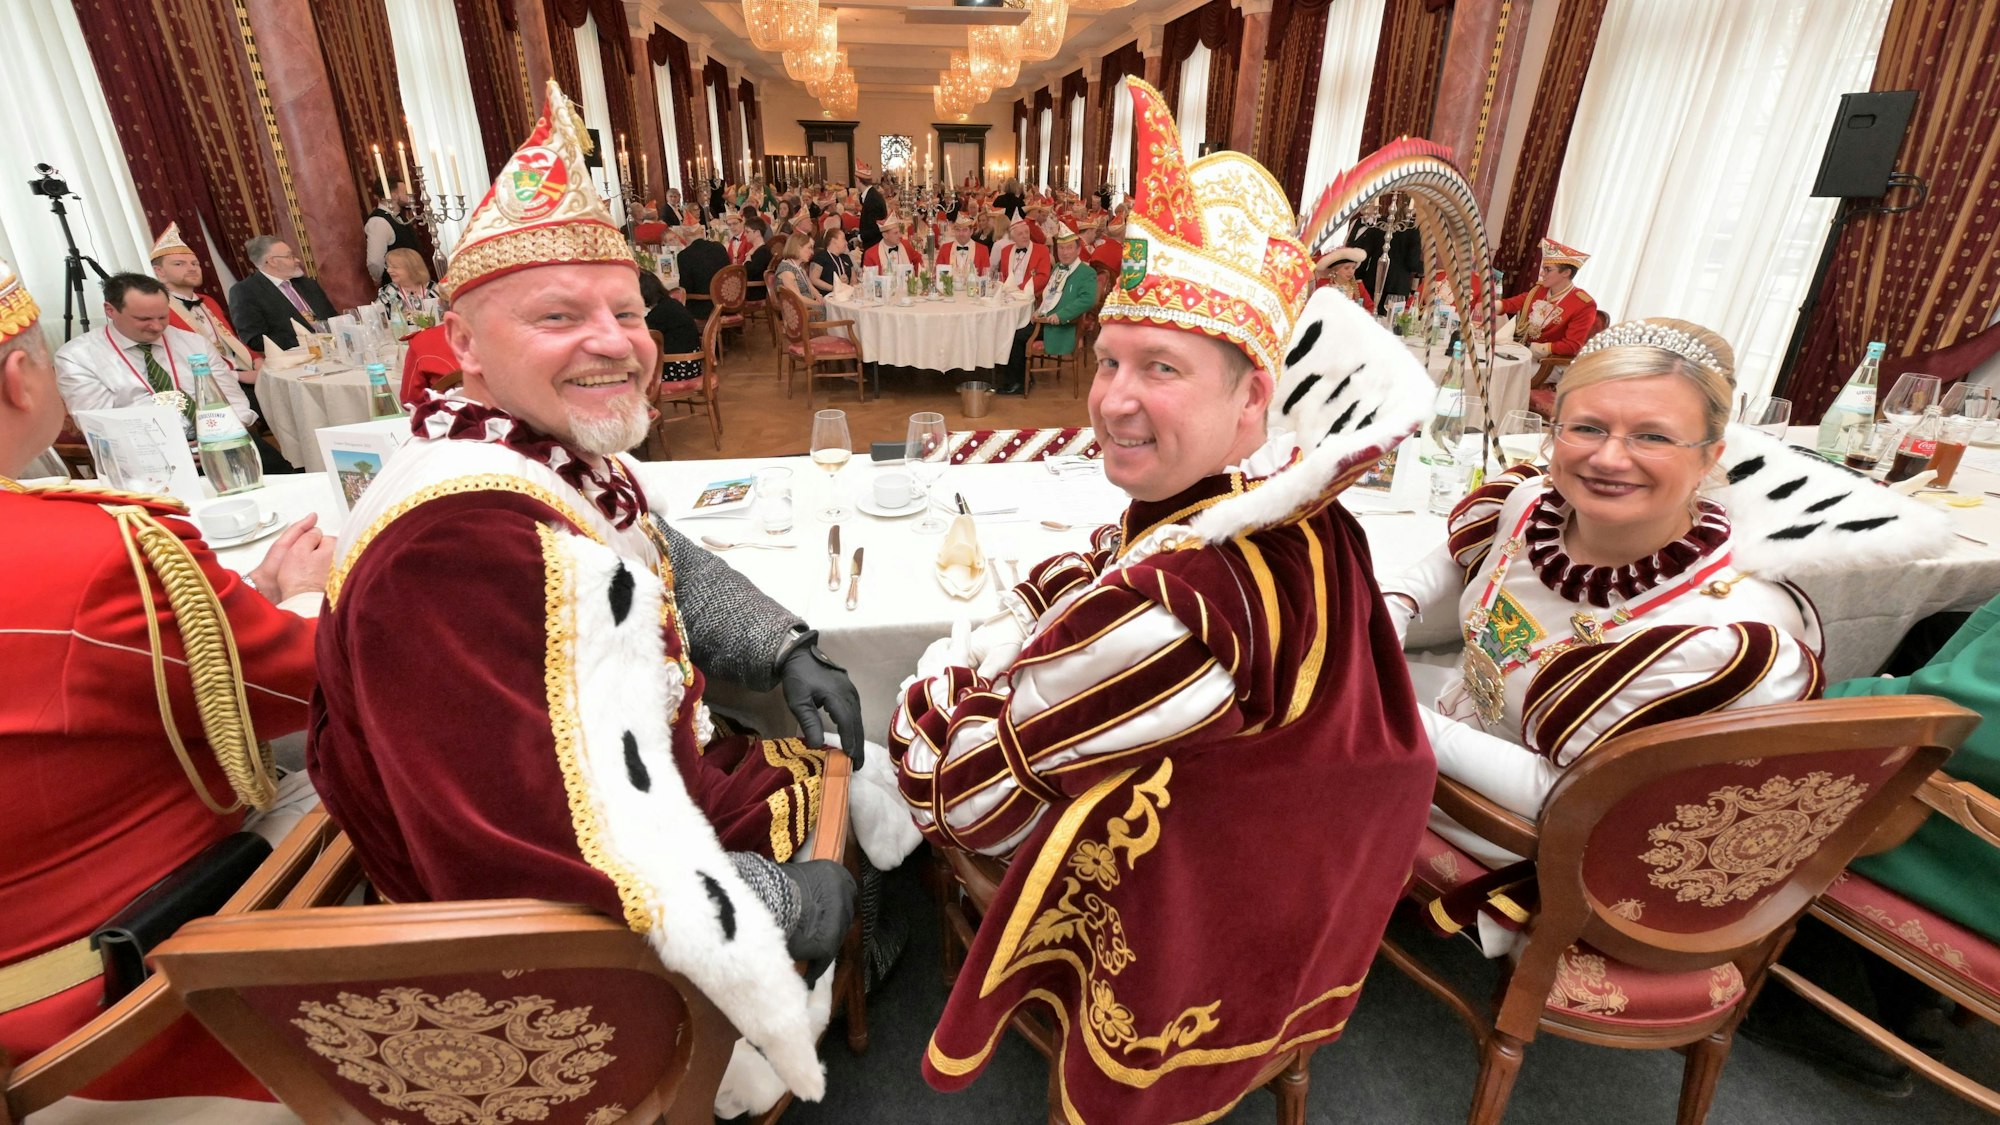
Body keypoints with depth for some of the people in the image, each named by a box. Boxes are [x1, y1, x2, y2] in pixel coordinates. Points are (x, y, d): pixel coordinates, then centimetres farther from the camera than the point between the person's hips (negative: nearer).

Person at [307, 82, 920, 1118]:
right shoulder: (457, 543, -36)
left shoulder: (561, 454, -3)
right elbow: (533, 858, -37)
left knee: (839, 753, 22)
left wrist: (787, 652, 0)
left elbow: (665, 569, 14)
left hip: (655, 778, 9)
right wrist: (783, 907, -26)